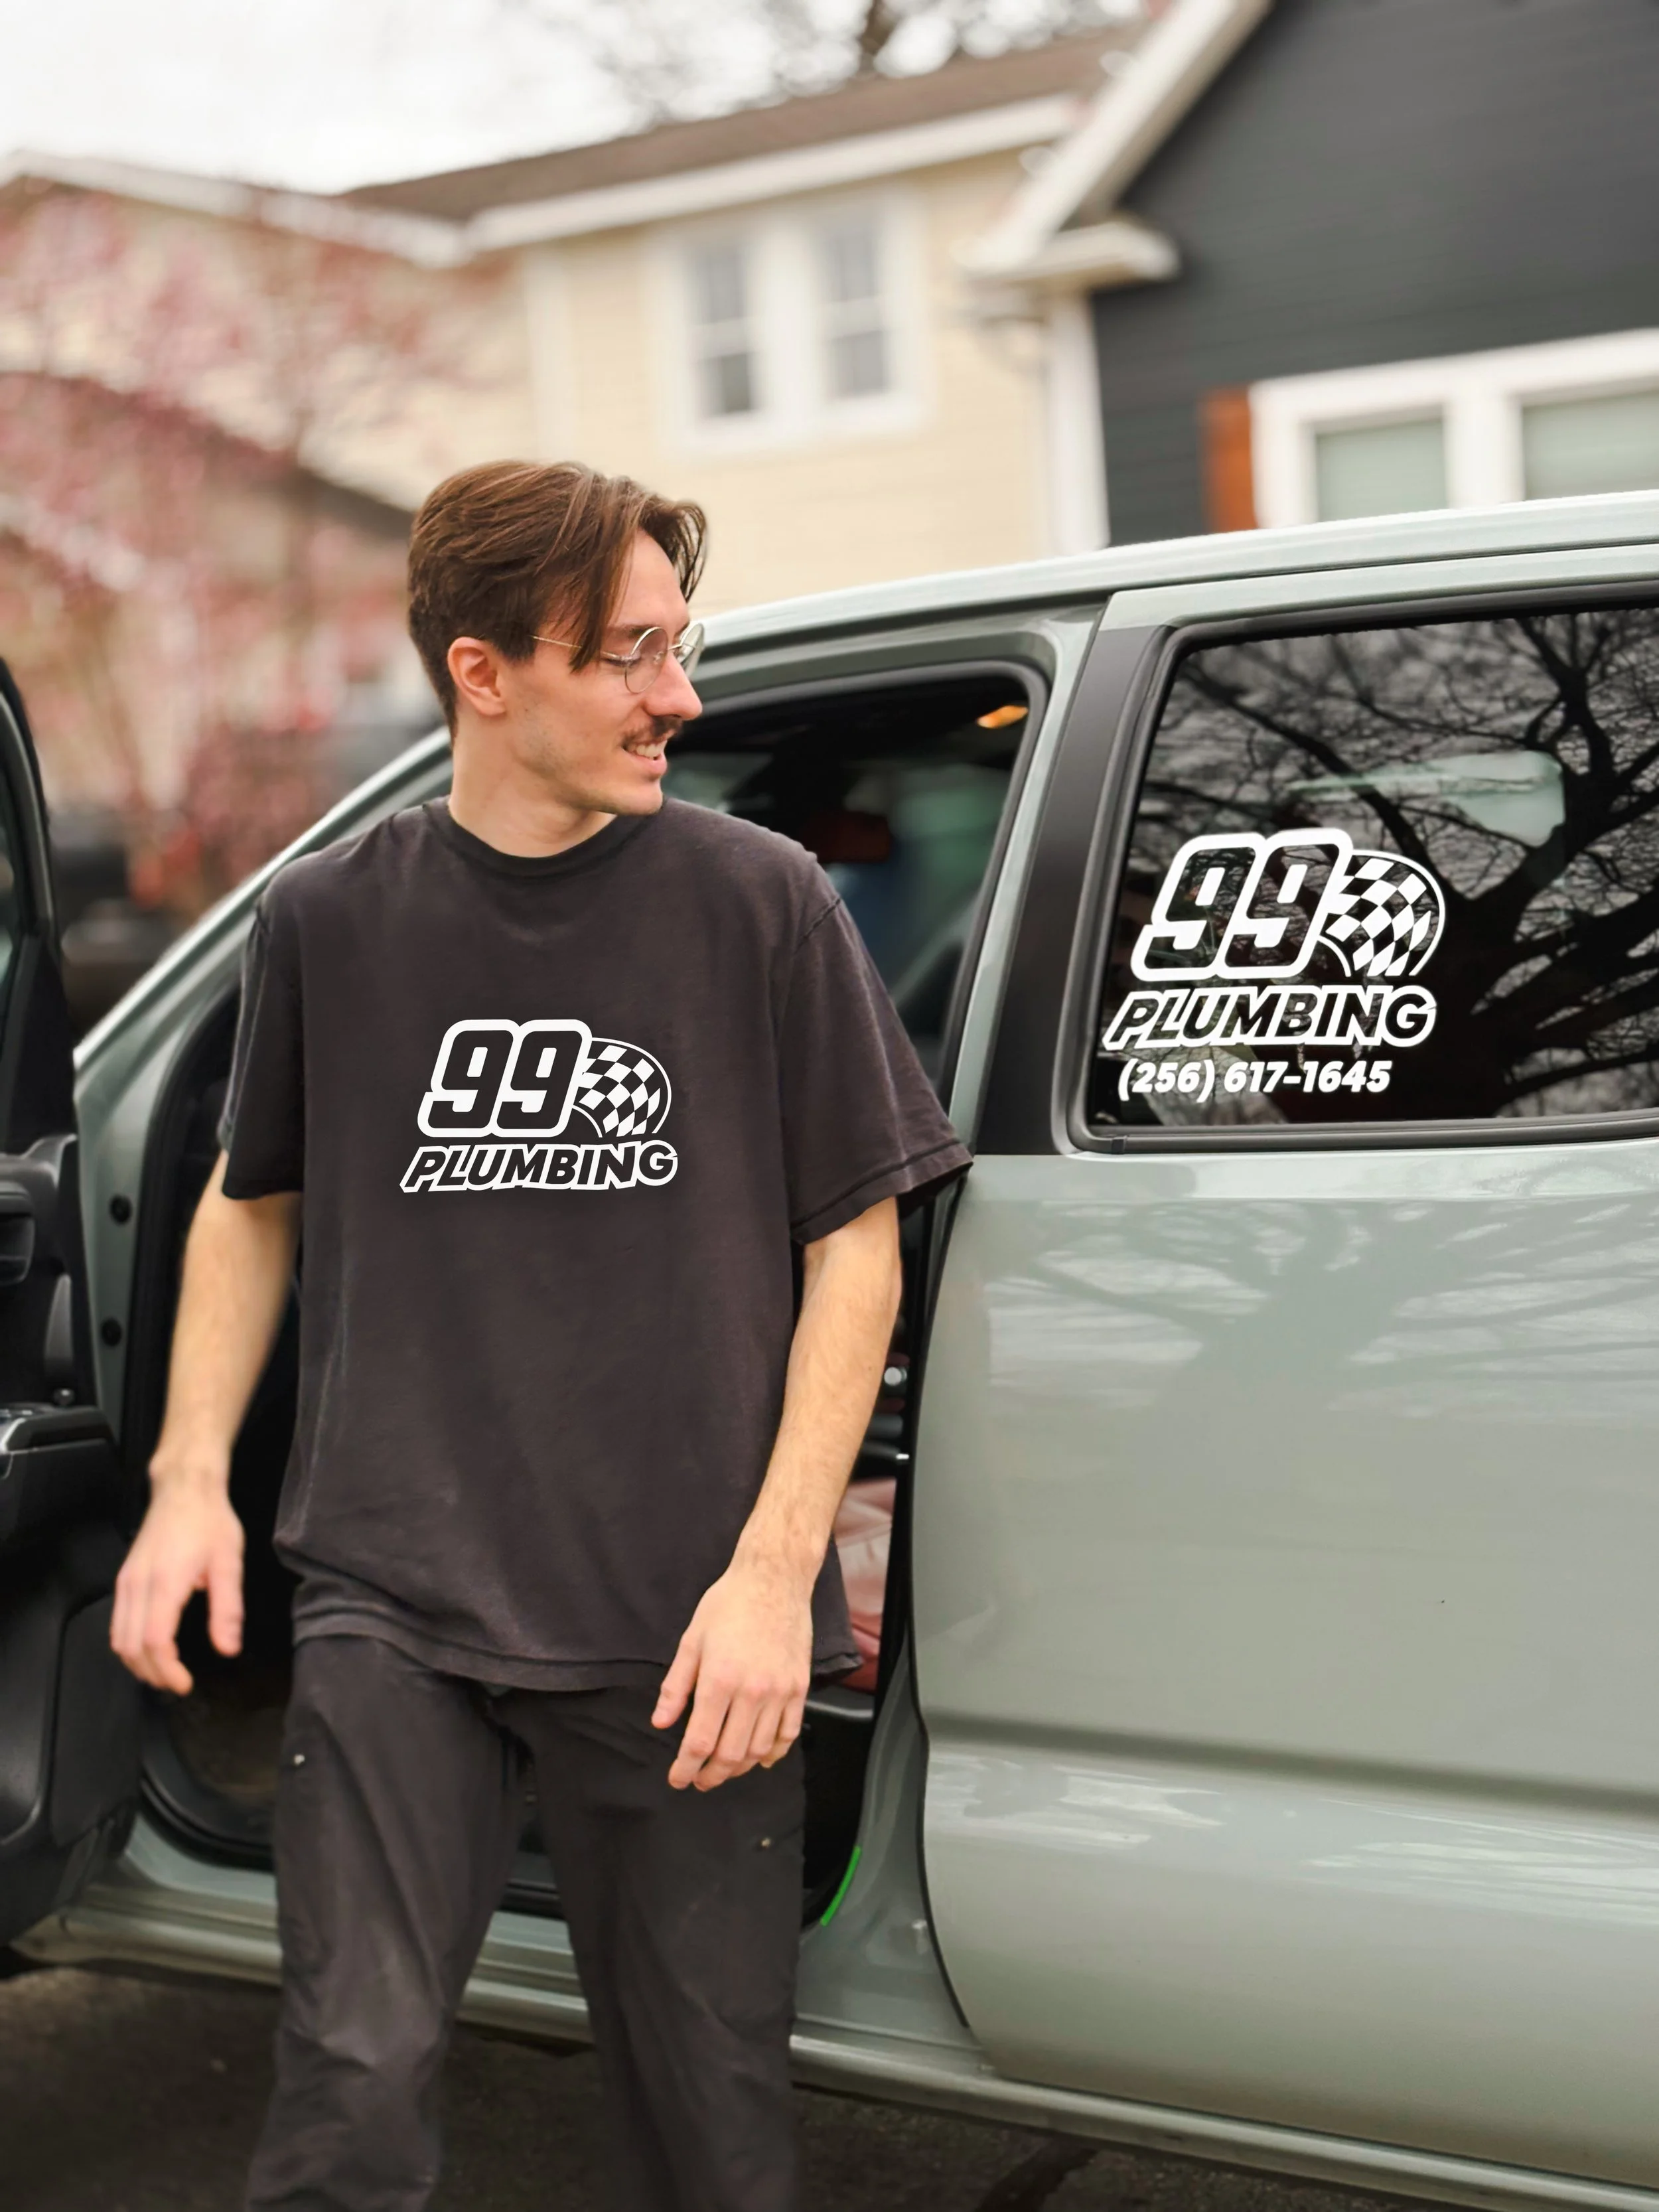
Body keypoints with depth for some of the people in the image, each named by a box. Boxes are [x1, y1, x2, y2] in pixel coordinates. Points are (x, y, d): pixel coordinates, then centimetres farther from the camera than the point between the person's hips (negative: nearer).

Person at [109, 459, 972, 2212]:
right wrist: (190, 1481, 7)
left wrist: (774, 1568, -6)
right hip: (393, 1603, 1)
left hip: (682, 1625, 0)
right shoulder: (331, 921, 4)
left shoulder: (760, 903, 0)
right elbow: (251, 1205, 18)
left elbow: (856, 1242, 1)